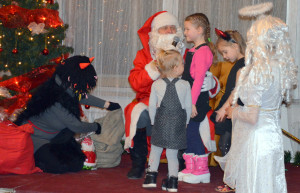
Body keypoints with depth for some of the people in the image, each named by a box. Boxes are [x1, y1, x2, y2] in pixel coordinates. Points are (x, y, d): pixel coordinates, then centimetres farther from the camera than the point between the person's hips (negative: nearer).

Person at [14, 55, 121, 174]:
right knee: (58, 166, -27)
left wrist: (107, 104, 17)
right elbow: (76, 127, -21)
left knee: (77, 163, -3)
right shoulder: (56, 101, -30)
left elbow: (83, 97, 18)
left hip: (52, 138, 9)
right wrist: (96, 127, -4)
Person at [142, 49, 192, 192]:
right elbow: (188, 107, 0)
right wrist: (185, 122, 14)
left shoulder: (156, 84, -2)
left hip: (161, 122, 0)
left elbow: (152, 106, 2)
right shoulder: (185, 85, -5)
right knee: (172, 153, 7)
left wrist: (154, 121, 14)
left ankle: (151, 178, 18)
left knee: (155, 151, 15)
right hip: (178, 123, 0)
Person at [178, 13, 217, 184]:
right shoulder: (192, 50, 14)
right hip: (187, 99, 9)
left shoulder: (203, 51, -15)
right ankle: (190, 168, 22)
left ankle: (202, 170, 5)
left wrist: (193, 102, -23)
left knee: (192, 131, -5)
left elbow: (199, 79, -20)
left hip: (197, 99, -9)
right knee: (186, 132, 12)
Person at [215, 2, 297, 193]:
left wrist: (234, 112, -3)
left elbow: (252, 117, -23)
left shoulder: (257, 73, -23)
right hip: (274, 133, 8)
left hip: (255, 136, -8)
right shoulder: (282, 68, -2)